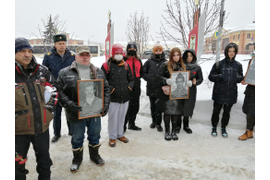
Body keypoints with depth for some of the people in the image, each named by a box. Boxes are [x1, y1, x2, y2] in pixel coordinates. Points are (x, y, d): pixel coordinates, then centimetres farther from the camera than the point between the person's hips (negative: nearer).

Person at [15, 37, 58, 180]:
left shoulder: (42, 71, -1)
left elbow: (54, 89, 12)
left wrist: (51, 106, 4)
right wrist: (17, 115, -14)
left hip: (42, 125, 4)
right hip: (19, 128, -3)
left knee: (44, 157, 22)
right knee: (18, 163, 15)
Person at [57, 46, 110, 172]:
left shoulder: (98, 72, 6)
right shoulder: (65, 72, -4)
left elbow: (106, 89, 8)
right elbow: (59, 92, -8)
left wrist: (106, 104, -3)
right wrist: (69, 104, -21)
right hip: (76, 113, -2)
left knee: (95, 135, 19)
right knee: (77, 138, 15)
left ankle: (94, 155, 44)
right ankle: (77, 159, 40)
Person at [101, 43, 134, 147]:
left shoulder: (126, 65, 10)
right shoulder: (107, 65, -4)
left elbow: (131, 79, 17)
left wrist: (129, 87, 0)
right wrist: (111, 89, -16)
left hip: (125, 97, 4)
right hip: (113, 98, -4)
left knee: (122, 117, 17)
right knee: (113, 118, 4)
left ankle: (120, 134, 34)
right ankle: (112, 137, 22)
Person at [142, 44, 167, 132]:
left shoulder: (165, 62, 0)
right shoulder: (149, 62, 3)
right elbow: (143, 73, 6)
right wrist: (149, 79, -6)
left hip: (161, 88, -2)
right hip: (151, 88, 2)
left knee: (159, 106, -3)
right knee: (153, 106, 14)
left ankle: (158, 123, 11)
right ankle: (154, 121, 30)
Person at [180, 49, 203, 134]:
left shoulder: (197, 68, 3)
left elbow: (200, 79, 8)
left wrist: (196, 82, -12)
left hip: (191, 91, 1)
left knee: (188, 108, 10)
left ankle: (186, 126, 29)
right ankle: (178, 125, 22)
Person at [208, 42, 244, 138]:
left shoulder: (238, 65, 4)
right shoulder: (219, 64, -4)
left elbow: (241, 77, 13)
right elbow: (211, 76, -2)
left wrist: (239, 78, -11)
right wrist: (219, 77, -21)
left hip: (231, 93, 2)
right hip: (219, 93, -2)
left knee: (227, 112, 13)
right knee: (216, 111, 7)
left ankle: (223, 128, 32)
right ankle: (214, 127, 26)